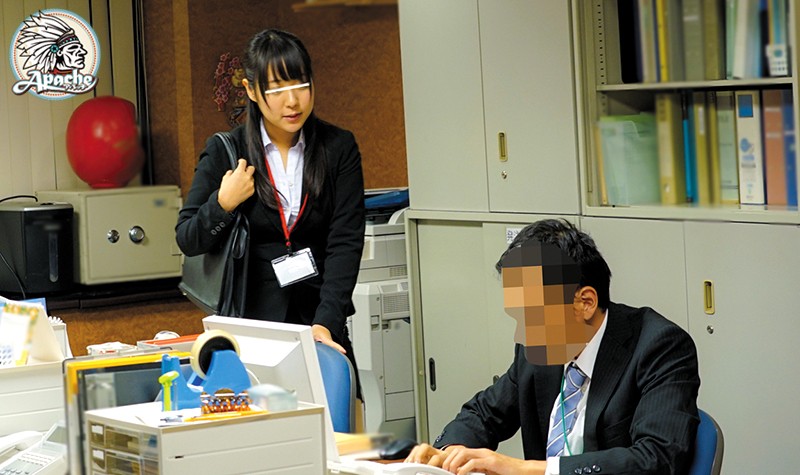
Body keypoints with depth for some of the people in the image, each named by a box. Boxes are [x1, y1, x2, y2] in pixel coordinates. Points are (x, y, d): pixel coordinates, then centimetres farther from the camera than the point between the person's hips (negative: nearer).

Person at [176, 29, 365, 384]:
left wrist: (325, 323, -19)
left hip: (319, 319, 1)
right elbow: (187, 241, 3)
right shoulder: (225, 152, -1)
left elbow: (346, 242, -7)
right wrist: (223, 204, -17)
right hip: (249, 320, -1)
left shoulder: (339, 148, 0)